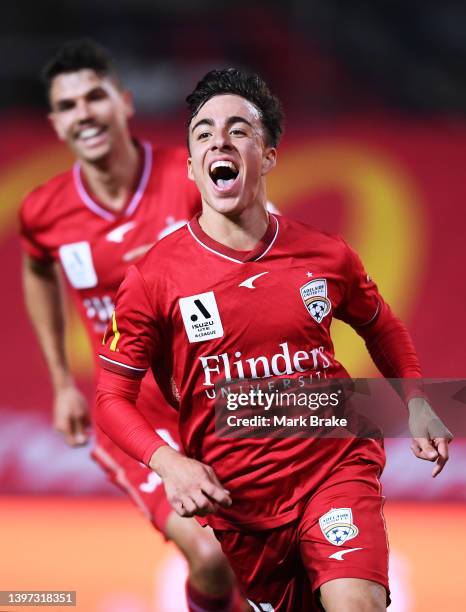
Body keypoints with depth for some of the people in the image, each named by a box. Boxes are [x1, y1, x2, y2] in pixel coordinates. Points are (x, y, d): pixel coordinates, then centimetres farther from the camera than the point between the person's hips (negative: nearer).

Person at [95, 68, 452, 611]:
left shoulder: (327, 256, 0)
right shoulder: (154, 277, -7)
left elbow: (382, 327, 21)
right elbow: (112, 395, -3)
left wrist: (416, 403, 6)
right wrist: (170, 463, -20)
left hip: (334, 470, 0)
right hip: (232, 499, 0)